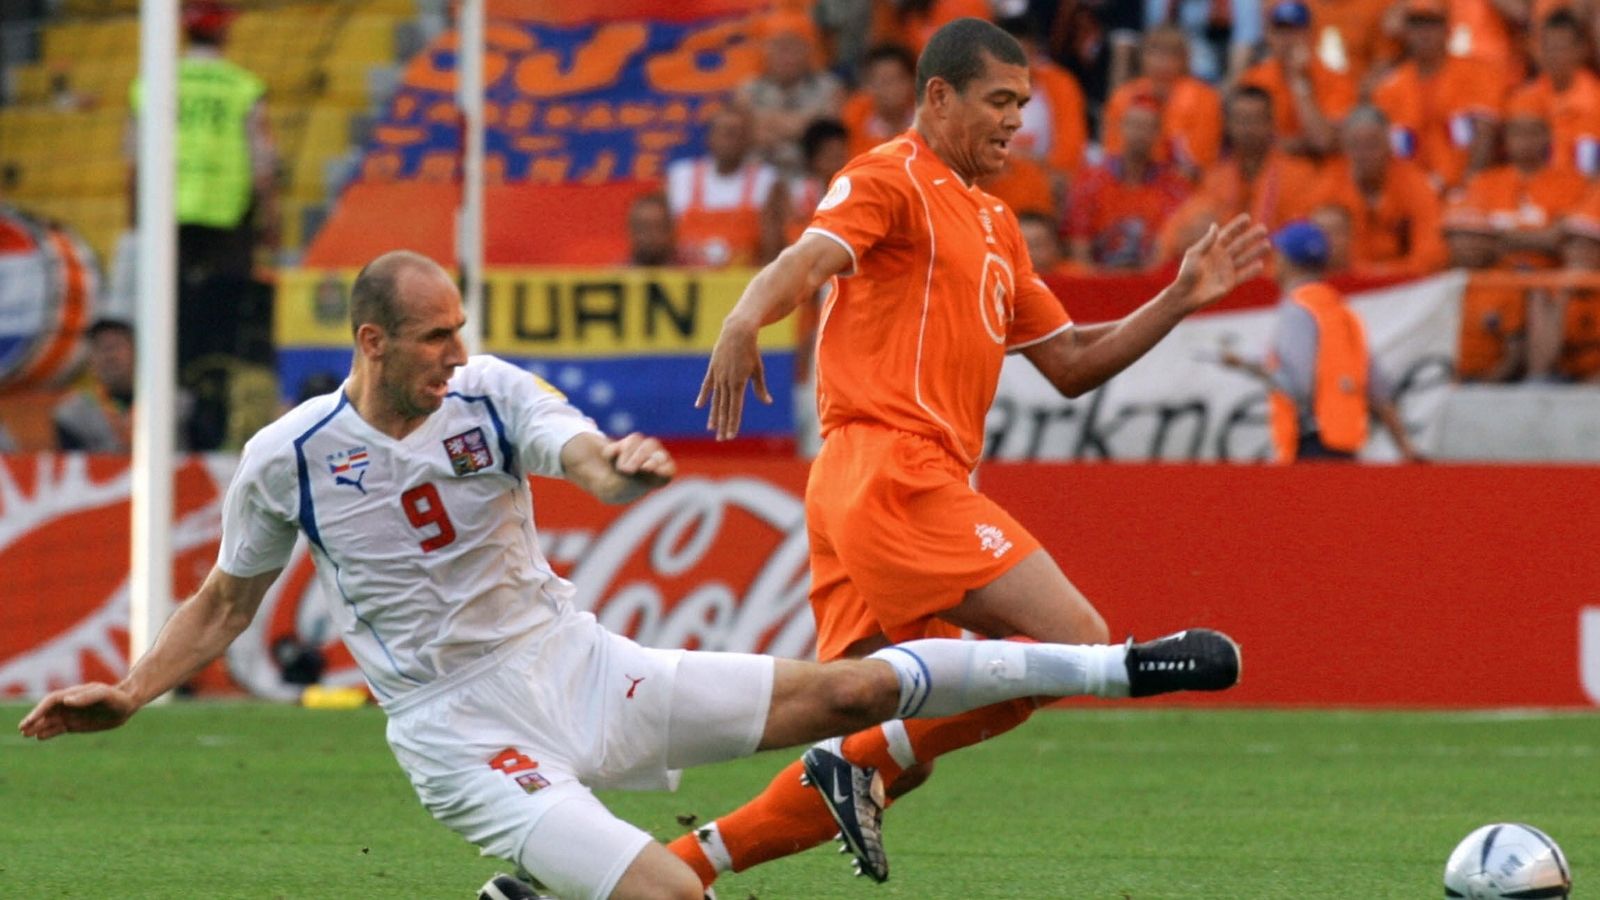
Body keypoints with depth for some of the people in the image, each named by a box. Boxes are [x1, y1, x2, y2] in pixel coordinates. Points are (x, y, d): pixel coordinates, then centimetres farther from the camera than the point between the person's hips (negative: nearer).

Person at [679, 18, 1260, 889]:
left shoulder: (995, 223, 26)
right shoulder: (890, 180, -1)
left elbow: (1070, 364, 28)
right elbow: (811, 256, -22)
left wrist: (1178, 301, 18)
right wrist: (745, 319, -43)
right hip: (892, 467, -9)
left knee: (886, 763, 7)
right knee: (1077, 638, -17)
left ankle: (681, 865, 6)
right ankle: (862, 760, -15)